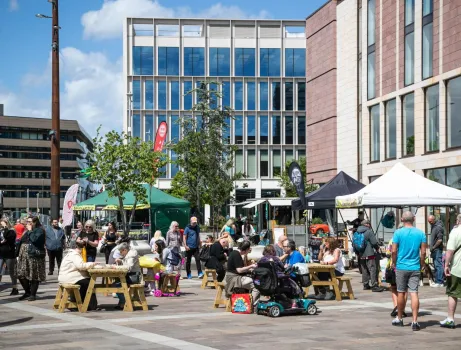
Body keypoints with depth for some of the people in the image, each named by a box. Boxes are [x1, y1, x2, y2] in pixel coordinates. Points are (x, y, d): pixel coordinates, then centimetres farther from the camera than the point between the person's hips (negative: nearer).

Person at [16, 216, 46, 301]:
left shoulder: (40, 230, -4)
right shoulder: (27, 231, 21)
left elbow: (35, 239, -21)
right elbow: (22, 240, 24)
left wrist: (30, 231, -10)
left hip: (34, 255, -8)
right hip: (23, 256, 8)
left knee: (33, 276, -3)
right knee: (21, 275, 6)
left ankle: (33, 294, 5)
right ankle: (27, 292, 21)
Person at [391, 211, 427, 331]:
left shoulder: (398, 233, -6)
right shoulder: (420, 233, 1)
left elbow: (394, 251, -8)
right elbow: (423, 252, 0)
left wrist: (394, 263, 7)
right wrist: (421, 264, 12)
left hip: (401, 267, -1)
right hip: (415, 267, 1)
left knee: (401, 293, 11)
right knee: (414, 294, -2)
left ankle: (399, 319, 24)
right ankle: (415, 321, -9)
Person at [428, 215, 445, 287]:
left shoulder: (438, 227, -16)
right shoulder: (433, 225, 13)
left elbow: (440, 240, -21)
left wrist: (433, 247, -12)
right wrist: (432, 248, 14)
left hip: (437, 249, -10)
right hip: (434, 249, 10)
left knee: (438, 265, -9)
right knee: (436, 265, 12)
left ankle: (440, 282, -8)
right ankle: (437, 281, 18)